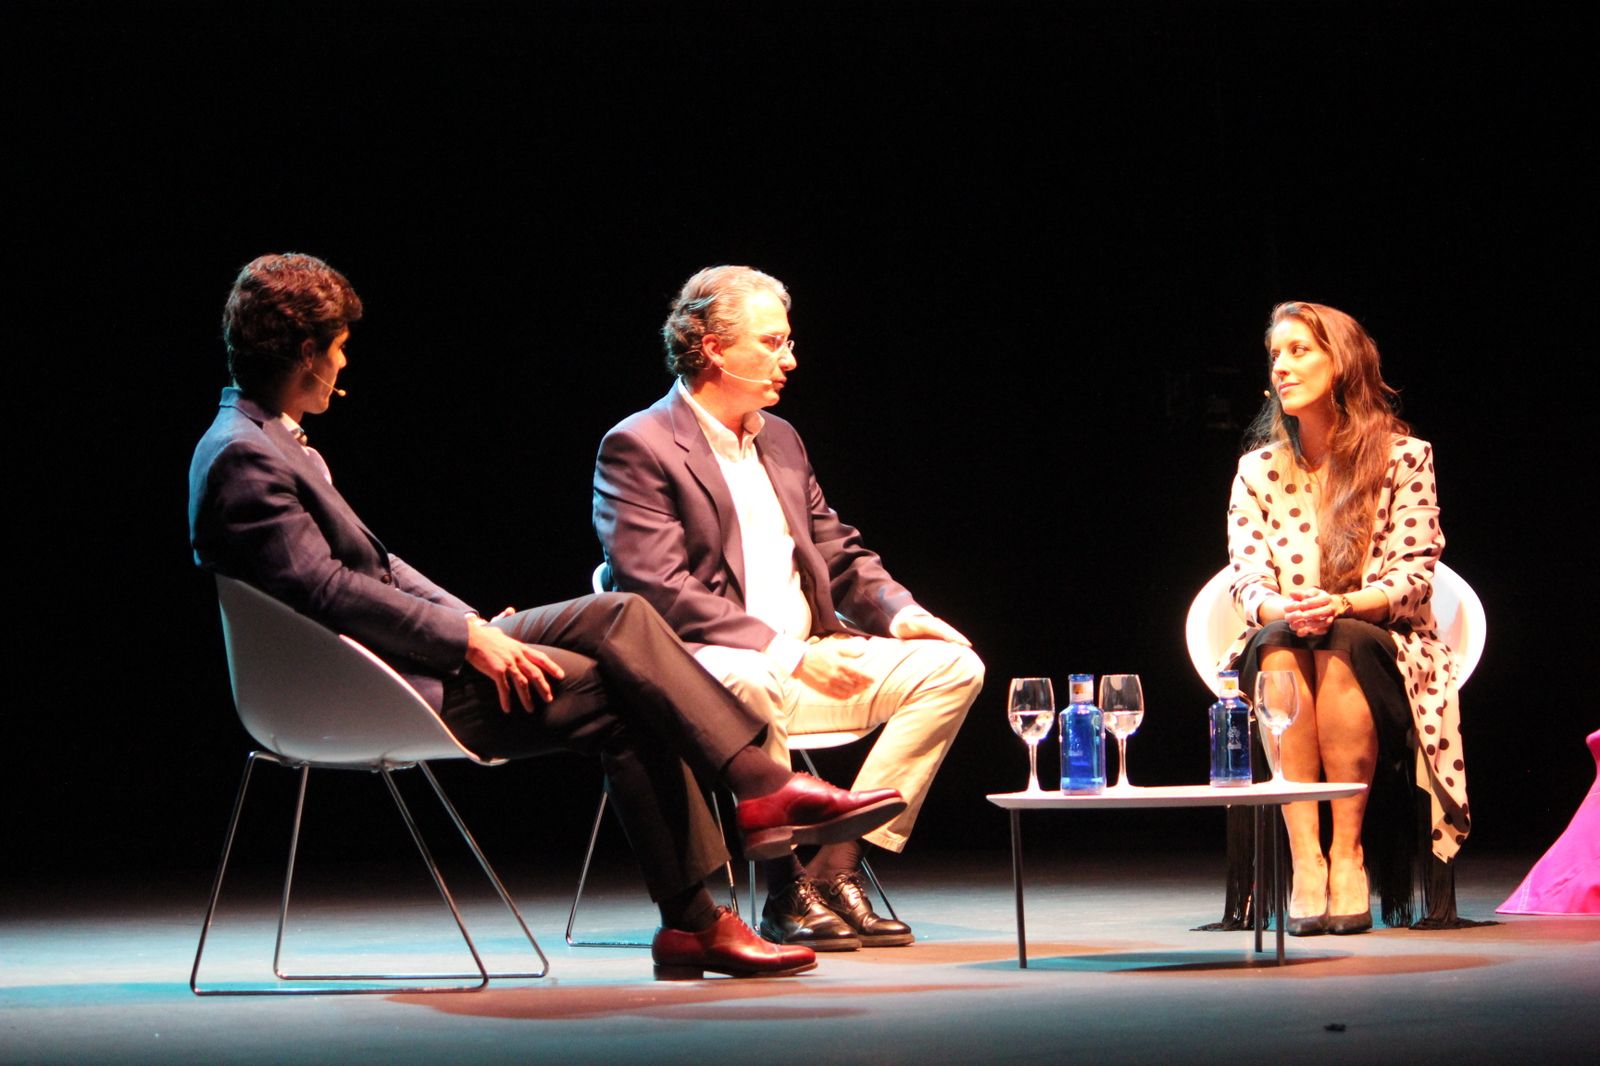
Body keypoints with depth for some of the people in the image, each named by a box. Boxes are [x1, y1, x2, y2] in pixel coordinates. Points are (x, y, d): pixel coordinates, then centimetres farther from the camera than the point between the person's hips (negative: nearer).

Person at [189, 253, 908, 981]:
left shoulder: (271, 441, 17)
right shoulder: (241, 456, -16)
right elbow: (324, 589, -22)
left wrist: (472, 624, 7)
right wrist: (466, 638, -19)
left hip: (413, 654, 10)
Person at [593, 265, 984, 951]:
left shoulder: (780, 439, 20)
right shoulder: (637, 447, -6)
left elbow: (837, 553, 23)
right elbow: (662, 592, -17)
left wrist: (899, 611, 0)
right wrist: (787, 653, -23)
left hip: (805, 657, 8)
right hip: (702, 664, -8)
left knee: (952, 665, -9)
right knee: (744, 682, -42)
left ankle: (837, 869, -15)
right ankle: (786, 894, -25)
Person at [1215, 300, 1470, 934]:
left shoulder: (1404, 457, 2)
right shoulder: (1258, 471, 10)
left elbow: (1413, 575, -5)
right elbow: (1247, 577, 1)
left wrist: (1344, 605, -24)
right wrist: (1281, 609, -24)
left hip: (1383, 649, -2)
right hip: (1286, 650, 2)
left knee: (1342, 649, -37)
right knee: (1277, 647, -34)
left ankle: (1348, 852, -35)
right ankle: (1305, 857, -39)